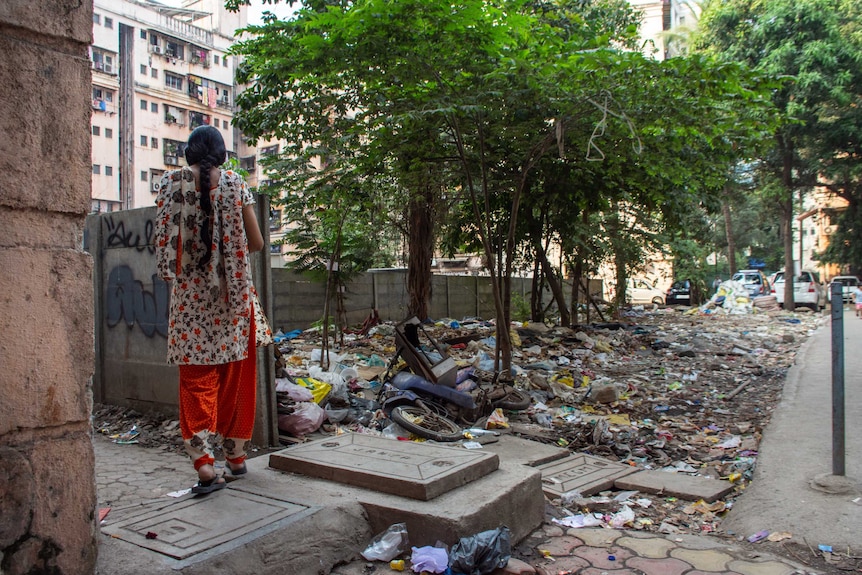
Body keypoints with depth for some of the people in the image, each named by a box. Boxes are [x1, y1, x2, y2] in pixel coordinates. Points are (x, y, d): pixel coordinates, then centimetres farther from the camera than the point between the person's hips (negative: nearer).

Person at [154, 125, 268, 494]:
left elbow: (163, 243, -3)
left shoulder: (171, 183, 0)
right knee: (234, 376, 12)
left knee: (196, 380, 4)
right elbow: (256, 243, -2)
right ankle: (236, 454, 23)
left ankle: (204, 463, -8)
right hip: (233, 294, 1)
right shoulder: (235, 184, -1)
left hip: (191, 295, -1)